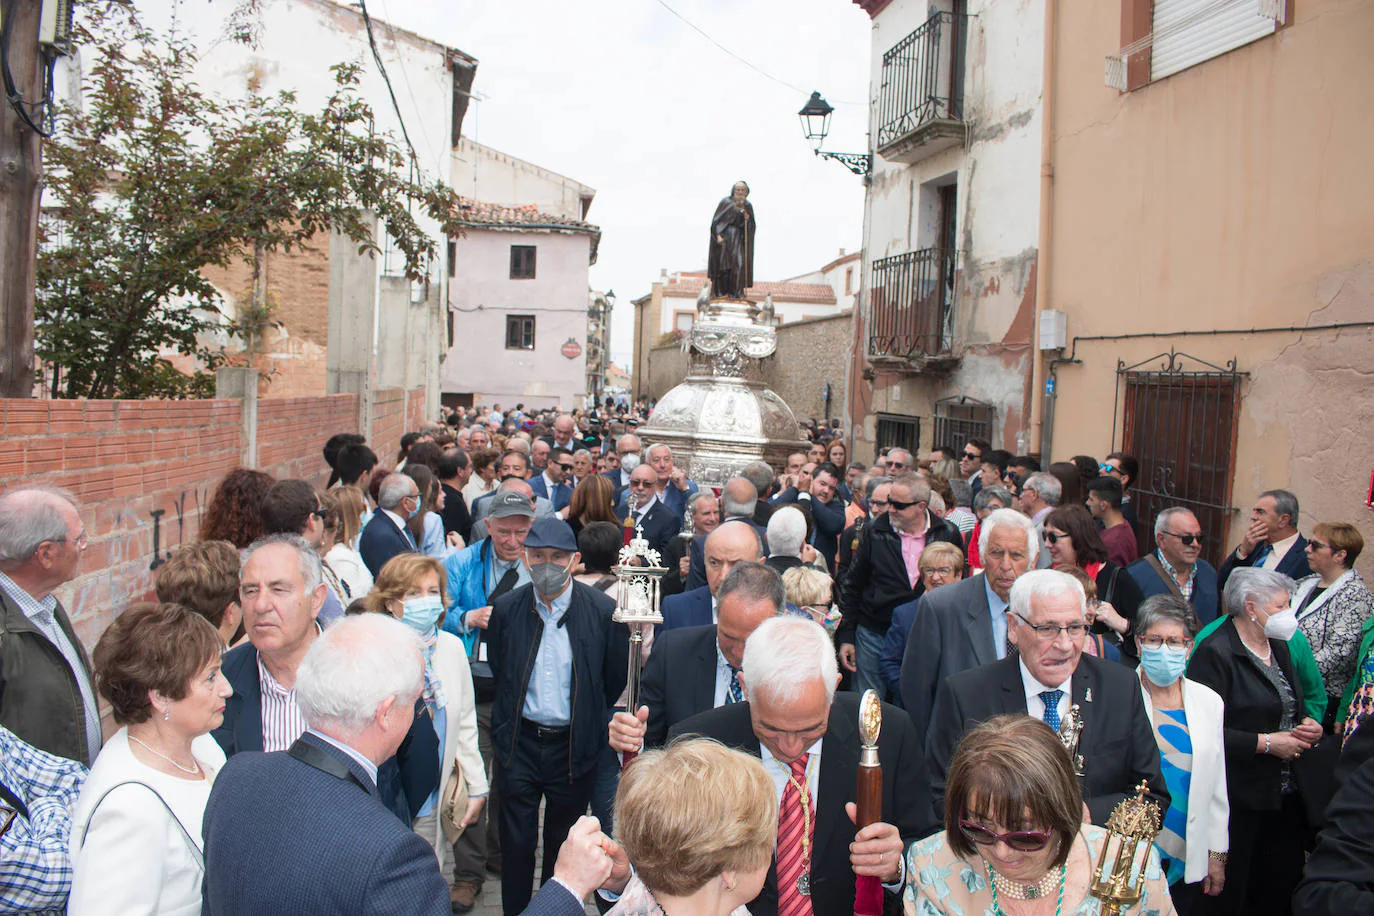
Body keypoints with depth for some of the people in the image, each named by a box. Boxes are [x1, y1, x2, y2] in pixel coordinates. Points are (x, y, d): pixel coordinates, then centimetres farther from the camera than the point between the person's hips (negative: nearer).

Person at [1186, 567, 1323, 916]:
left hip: (1286, 793, 8)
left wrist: (1308, 727, 7)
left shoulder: (1279, 647, 14)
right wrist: (1265, 743, -17)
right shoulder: (1215, 652, -14)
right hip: (1240, 800, -8)